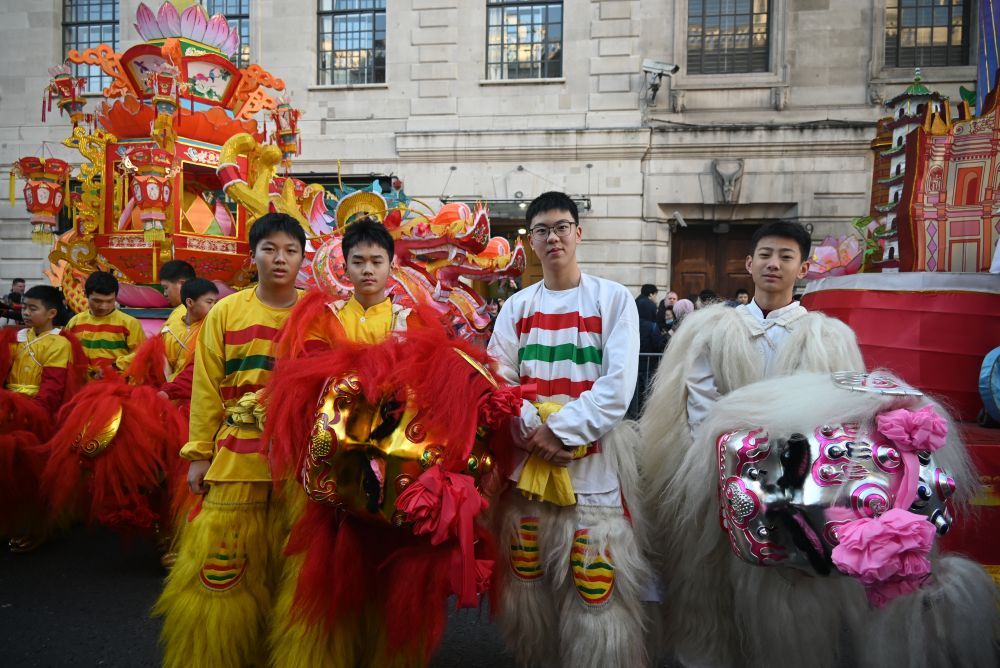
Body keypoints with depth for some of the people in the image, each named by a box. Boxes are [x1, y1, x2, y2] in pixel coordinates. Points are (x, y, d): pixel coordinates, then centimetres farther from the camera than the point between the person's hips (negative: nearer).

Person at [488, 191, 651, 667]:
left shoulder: (614, 299, 1)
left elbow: (618, 384, -9)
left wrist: (561, 429, -15)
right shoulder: (516, 307, 11)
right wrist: (532, 428, -13)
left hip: (593, 461, -3)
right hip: (525, 459, 4)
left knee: (596, 592, -3)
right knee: (527, 585, 11)